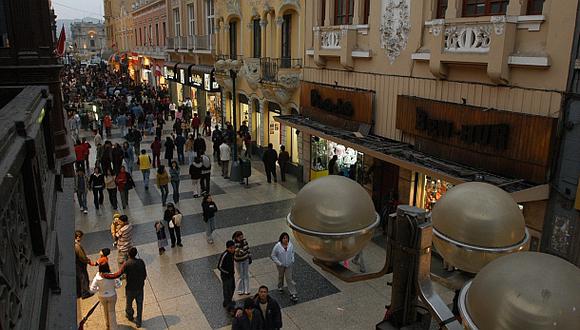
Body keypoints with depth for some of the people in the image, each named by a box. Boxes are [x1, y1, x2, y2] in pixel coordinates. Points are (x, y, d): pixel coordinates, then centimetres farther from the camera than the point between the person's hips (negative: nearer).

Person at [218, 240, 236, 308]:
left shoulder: (232, 253, -6)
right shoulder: (224, 255, -30)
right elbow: (219, 267, -24)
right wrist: (227, 273, -19)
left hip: (231, 274, 9)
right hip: (225, 276, -9)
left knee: (232, 287, 24)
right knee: (227, 290, 6)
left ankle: (229, 301, 46)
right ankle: (226, 303, 27)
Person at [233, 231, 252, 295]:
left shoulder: (244, 241, -9)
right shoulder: (234, 244, -24)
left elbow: (248, 249, 4)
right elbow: (239, 252, -31)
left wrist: (250, 258, 8)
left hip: (246, 260, 4)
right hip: (238, 261, -4)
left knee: (246, 275, 14)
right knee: (240, 276, 10)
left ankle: (246, 290, 29)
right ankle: (240, 290, 29)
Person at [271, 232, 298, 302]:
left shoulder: (290, 245, -13)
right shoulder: (277, 246, -23)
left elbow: (292, 252, 9)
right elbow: (273, 256, -13)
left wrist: (292, 260, -1)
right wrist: (279, 263, -17)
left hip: (288, 265, 1)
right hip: (281, 265, -1)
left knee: (289, 278, -1)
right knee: (281, 276, 24)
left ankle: (293, 294, 5)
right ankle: (280, 287, 52)